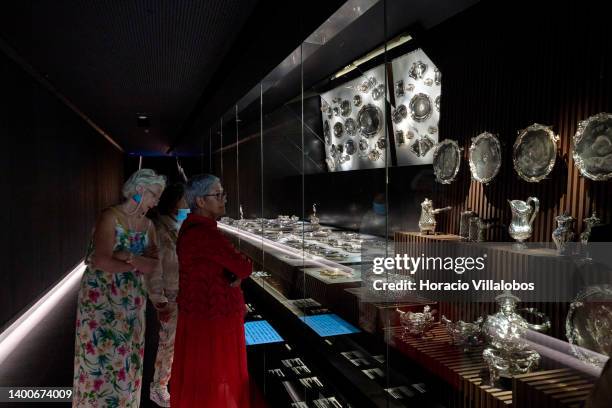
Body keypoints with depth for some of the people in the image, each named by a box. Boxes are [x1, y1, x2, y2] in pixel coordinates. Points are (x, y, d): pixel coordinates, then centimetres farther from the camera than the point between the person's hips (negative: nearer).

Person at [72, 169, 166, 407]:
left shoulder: (148, 225, 5)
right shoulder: (110, 218, -13)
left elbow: (154, 265, -3)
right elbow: (101, 261, -23)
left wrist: (129, 257, -20)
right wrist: (139, 265, -12)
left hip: (132, 301, 6)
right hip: (101, 299, -5)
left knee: (126, 358, 13)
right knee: (101, 357, 3)